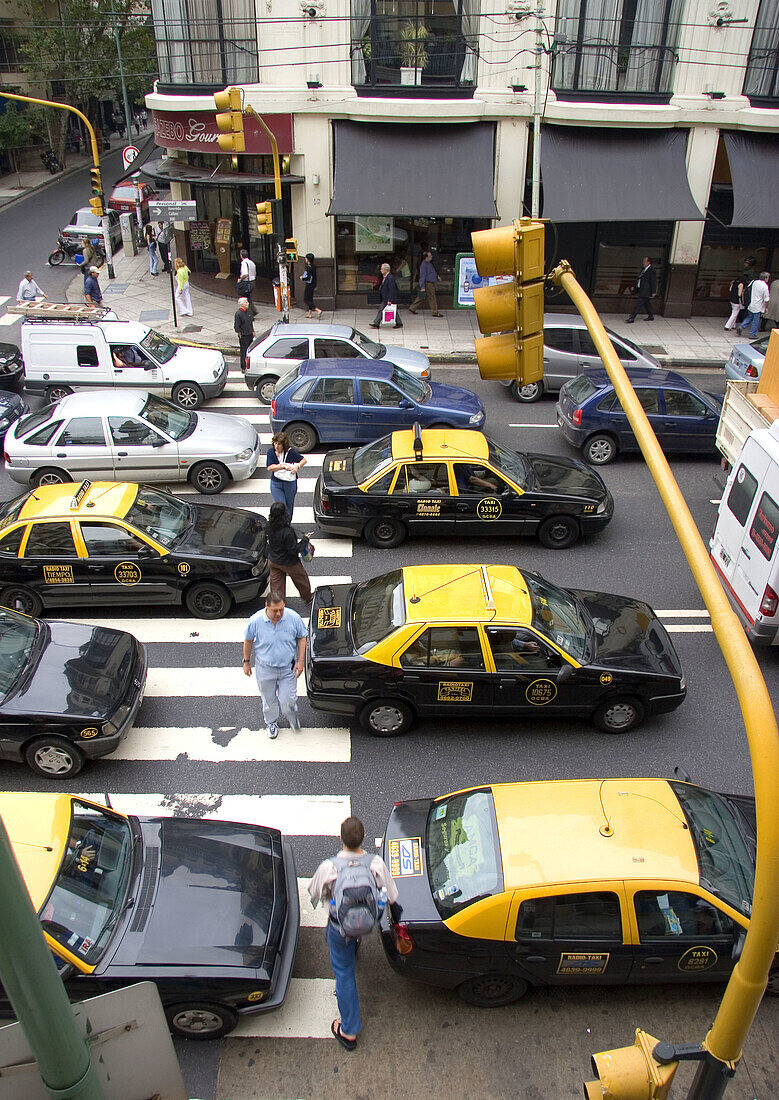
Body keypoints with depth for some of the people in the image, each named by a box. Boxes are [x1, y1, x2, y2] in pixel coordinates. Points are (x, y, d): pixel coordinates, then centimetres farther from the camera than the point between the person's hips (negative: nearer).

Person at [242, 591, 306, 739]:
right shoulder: (255, 620, -21)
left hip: (288, 667, 0)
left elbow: (301, 638, -2)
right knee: (269, 699, 19)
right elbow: (248, 640, -2)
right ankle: (271, 722, 49)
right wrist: (246, 661, 7)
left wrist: (300, 661, -4)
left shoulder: (294, 618, -19)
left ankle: (291, 715, 41)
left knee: (287, 700, 4)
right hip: (265, 668, 0)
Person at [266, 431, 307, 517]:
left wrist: (297, 466, -24)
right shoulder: (271, 451, -8)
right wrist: (283, 466, -25)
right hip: (276, 484, 0)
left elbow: (303, 460, -4)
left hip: (290, 483, 0)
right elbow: (269, 468, -16)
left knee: (289, 505, 17)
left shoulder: (290, 452, -12)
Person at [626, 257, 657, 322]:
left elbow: (654, 282, -14)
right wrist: (635, 286, 18)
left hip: (645, 292, -9)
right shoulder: (643, 269, 12)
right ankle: (651, 316, 32)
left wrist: (653, 292, -16)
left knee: (638, 305, -9)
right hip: (641, 290, 9)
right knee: (646, 304, 19)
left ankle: (631, 318, -9)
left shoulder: (652, 271, -14)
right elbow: (639, 279, 21)